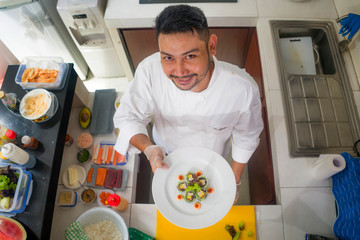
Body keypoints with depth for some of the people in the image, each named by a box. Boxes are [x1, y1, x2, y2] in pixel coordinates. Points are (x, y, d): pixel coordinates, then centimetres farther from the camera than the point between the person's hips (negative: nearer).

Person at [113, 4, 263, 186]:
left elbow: (246, 137, -19)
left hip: (211, 157, -1)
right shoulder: (149, 71, -39)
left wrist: (235, 178, -6)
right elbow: (128, 116, -25)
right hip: (166, 149, 1)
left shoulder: (244, 90, -39)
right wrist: (148, 149, -46)